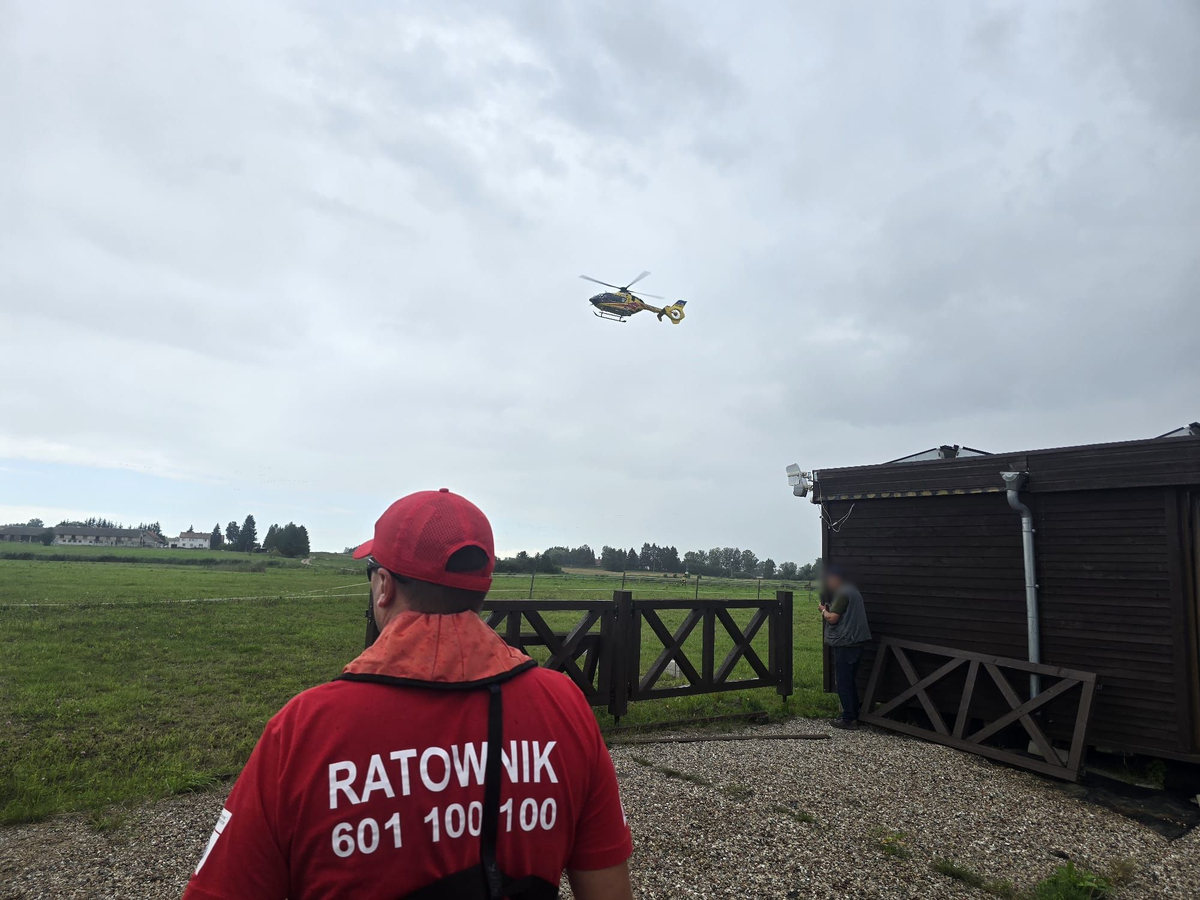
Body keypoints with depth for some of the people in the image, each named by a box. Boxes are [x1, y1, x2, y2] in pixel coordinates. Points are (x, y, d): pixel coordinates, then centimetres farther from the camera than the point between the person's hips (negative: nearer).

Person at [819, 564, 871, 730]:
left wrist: (824, 610, -3)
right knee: (850, 681, 18)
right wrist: (828, 609, 11)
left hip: (845, 644, -10)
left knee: (843, 683, -3)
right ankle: (853, 714, 24)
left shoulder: (842, 594, -16)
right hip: (855, 642, 10)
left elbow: (832, 618, -21)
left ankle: (849, 719, 0)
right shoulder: (852, 591, 17)